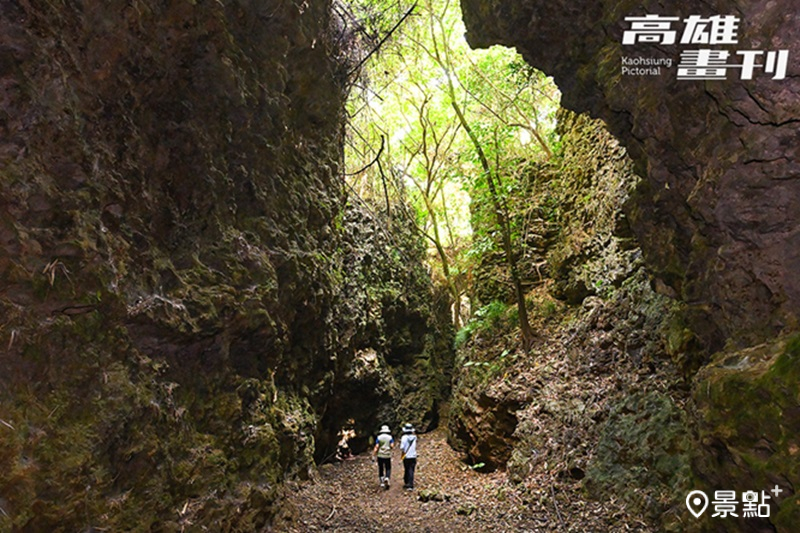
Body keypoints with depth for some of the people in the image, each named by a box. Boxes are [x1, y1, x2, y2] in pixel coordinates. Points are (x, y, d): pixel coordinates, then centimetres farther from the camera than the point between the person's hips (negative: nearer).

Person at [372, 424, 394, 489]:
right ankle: (387, 478, -18)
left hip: (380, 455, 1)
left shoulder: (378, 438, -1)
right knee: (388, 469, 8)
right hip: (388, 456, -1)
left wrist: (373, 456, -10)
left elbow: (376, 447, -10)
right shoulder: (390, 438, -2)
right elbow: (392, 446, -12)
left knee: (381, 469, 15)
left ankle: (382, 482, 13)